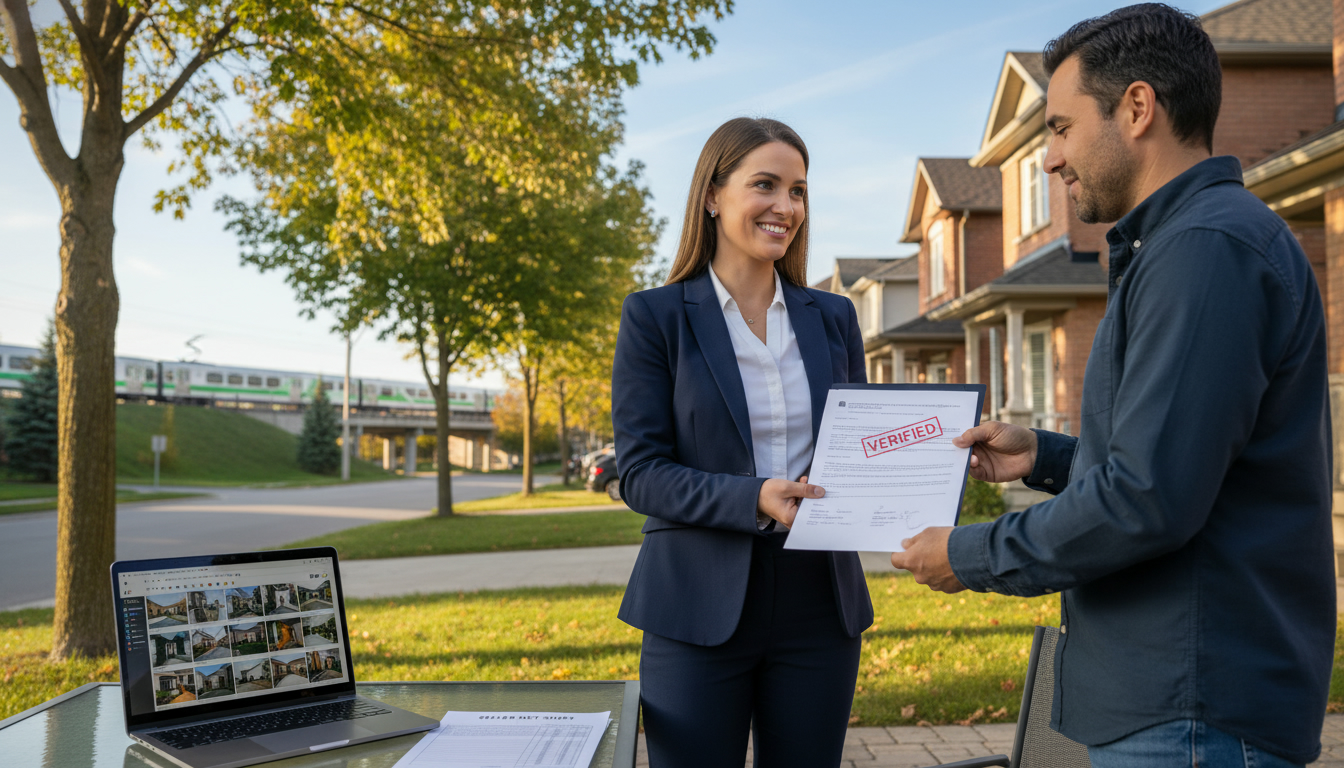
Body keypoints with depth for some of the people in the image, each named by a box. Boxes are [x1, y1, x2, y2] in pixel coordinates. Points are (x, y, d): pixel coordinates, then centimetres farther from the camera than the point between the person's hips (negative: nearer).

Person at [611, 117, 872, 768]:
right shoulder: (655, 317, -2)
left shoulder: (833, 317, 10)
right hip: (699, 610, -3)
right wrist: (752, 499, -21)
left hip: (818, 609, 4)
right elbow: (639, 473, -7)